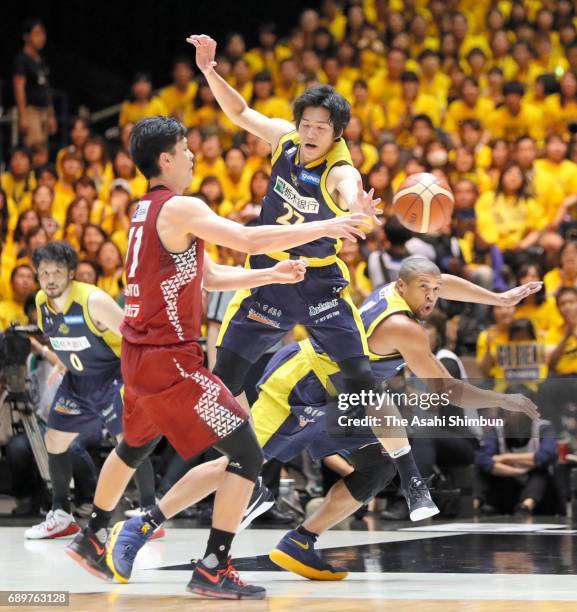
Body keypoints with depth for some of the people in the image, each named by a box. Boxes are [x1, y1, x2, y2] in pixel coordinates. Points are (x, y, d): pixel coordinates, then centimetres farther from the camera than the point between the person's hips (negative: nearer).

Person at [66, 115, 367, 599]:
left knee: (134, 447, 31)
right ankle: (214, 570, -9)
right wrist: (325, 228, -17)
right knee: (246, 454, -8)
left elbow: (210, 277, 20)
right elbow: (249, 239, -24)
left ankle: (93, 540, 46)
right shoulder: (179, 208, -15)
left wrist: (271, 275, 11)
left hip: (138, 355, 10)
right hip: (170, 359, -10)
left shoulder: (147, 211, 14)